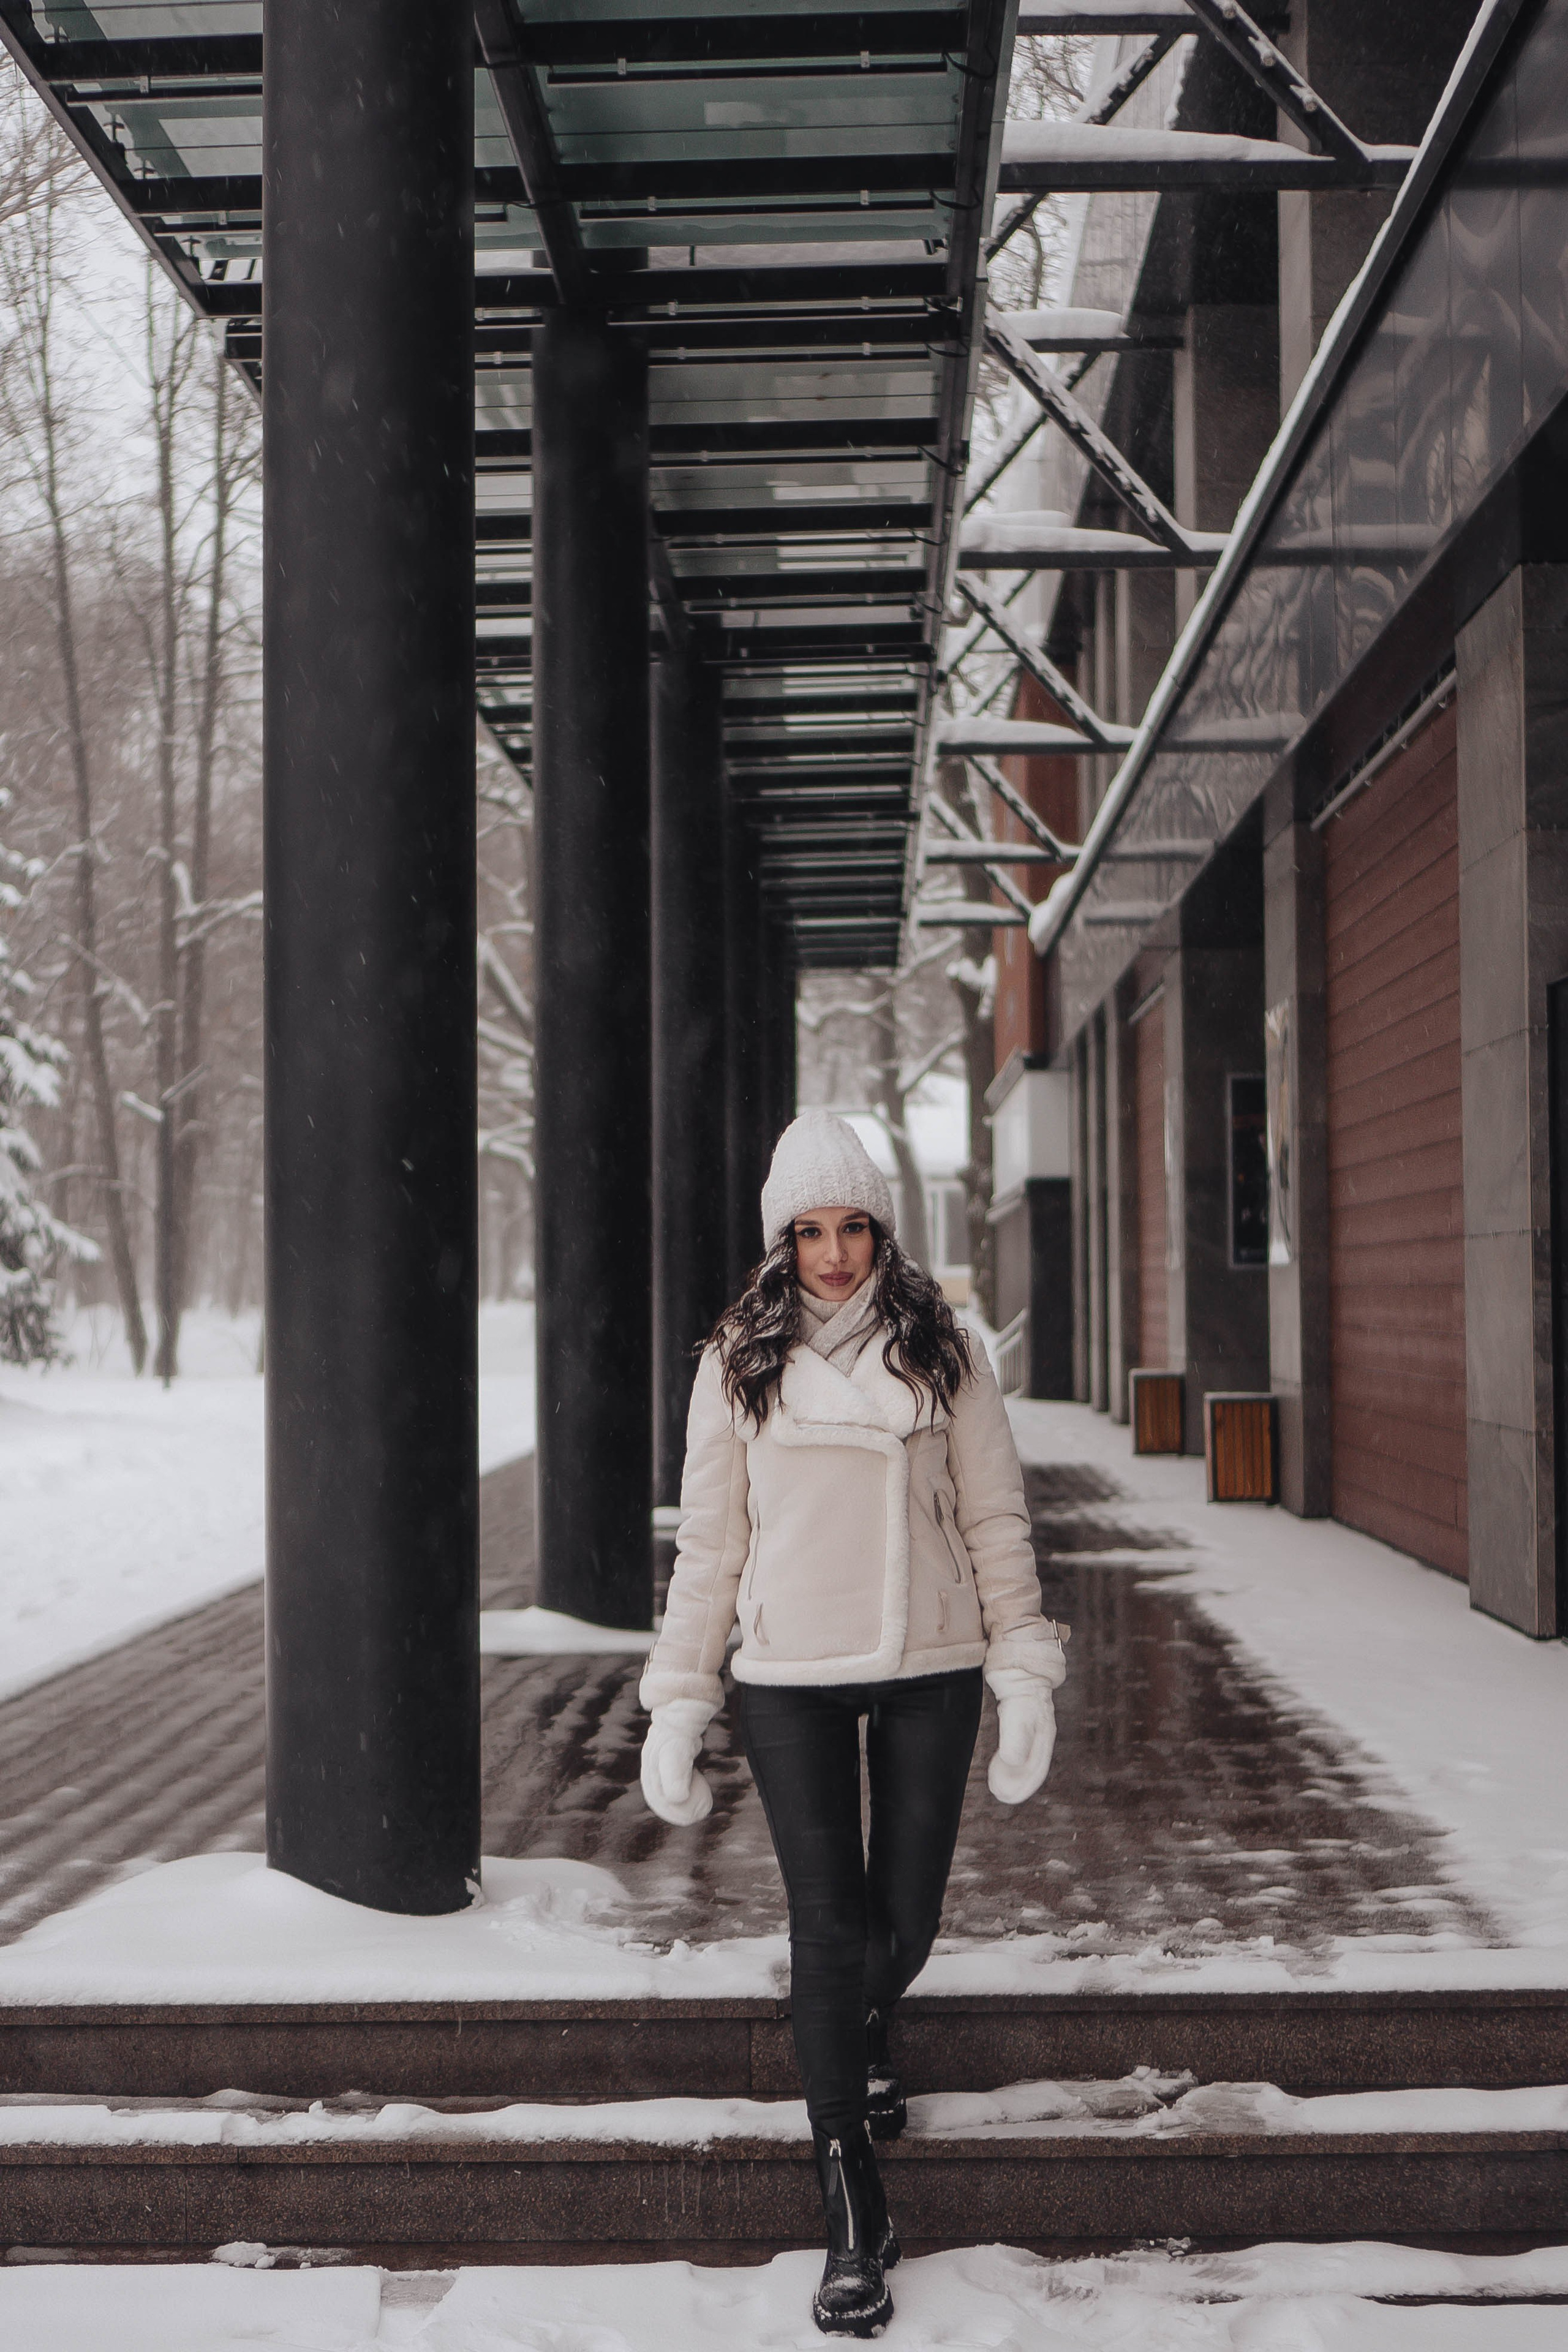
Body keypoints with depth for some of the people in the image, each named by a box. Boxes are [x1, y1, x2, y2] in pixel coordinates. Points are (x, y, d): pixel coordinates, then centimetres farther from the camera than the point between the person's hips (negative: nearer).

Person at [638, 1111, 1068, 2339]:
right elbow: (708, 1541, 5)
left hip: (929, 1672, 1)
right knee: (829, 1926, -3)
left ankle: (865, 2028, 45)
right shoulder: (740, 1362, 2)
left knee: (906, 1922, 8)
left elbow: (995, 1518, 4)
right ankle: (854, 2209, 6)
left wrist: (1028, 1673, -3)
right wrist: (677, 1708, 3)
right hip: (789, 1680, -1)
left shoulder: (941, 1348, 1)